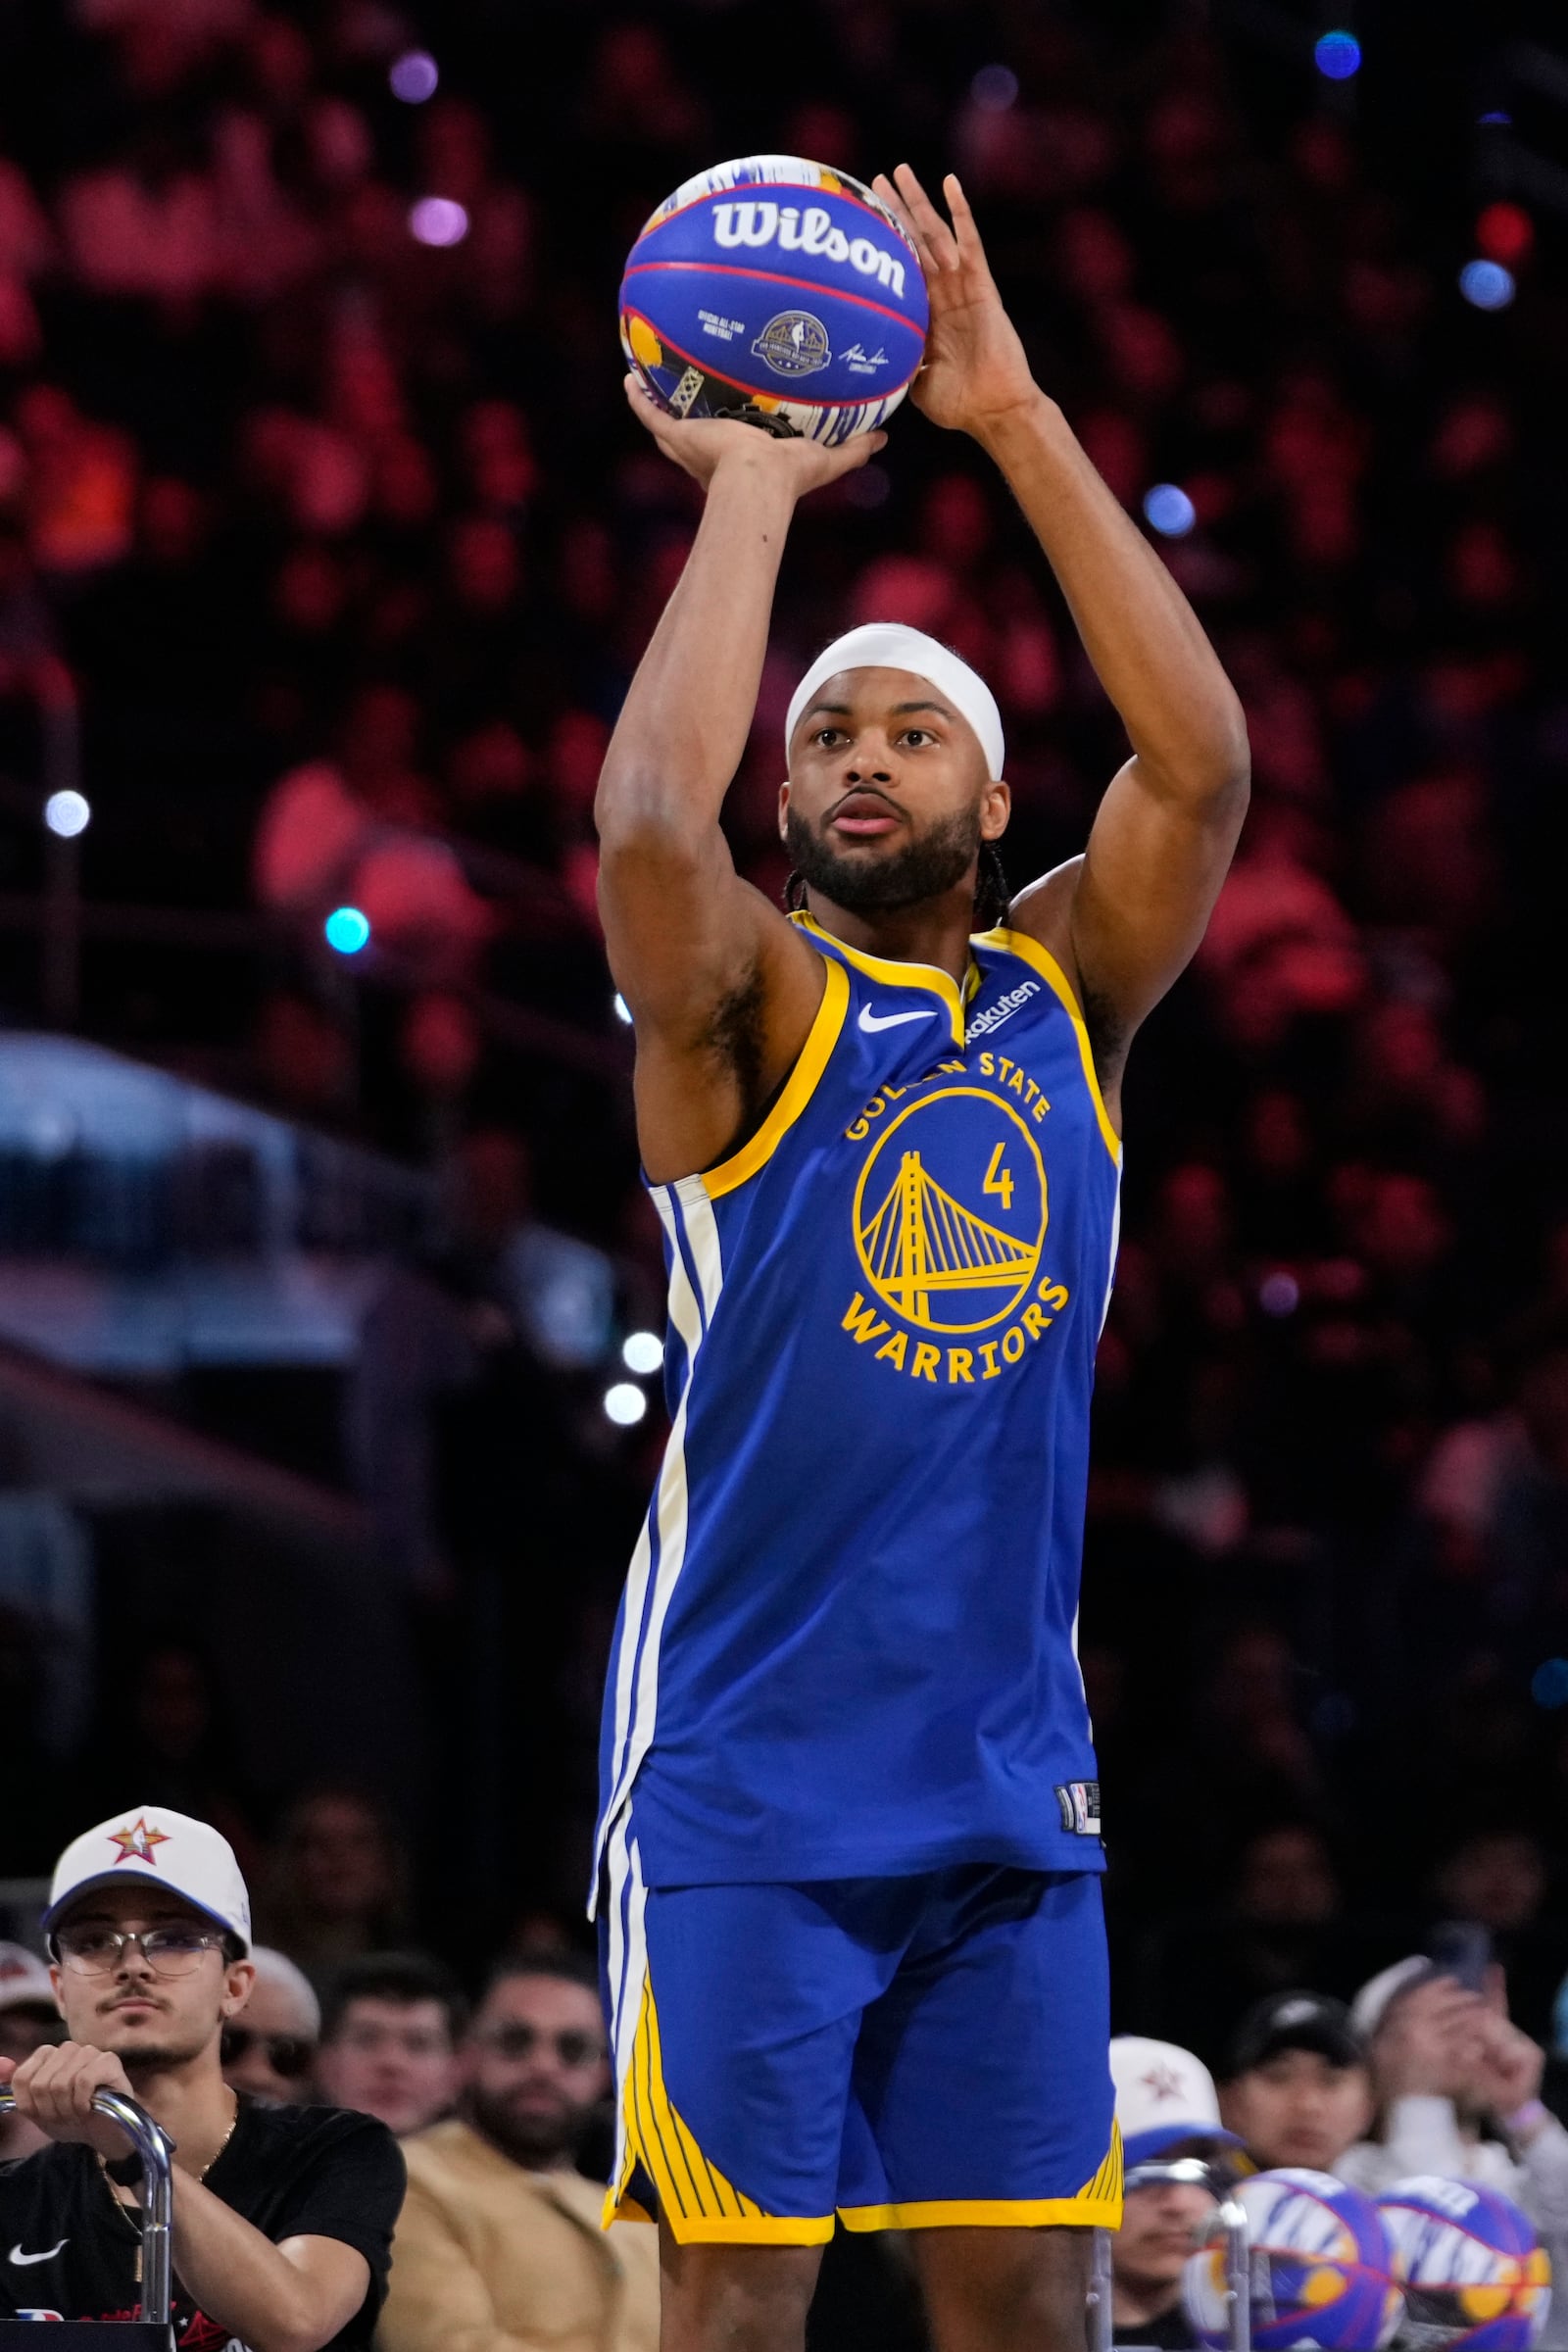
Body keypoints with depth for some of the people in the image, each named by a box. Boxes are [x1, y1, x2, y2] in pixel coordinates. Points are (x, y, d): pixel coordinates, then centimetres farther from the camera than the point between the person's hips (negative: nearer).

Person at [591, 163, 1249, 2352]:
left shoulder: (1064, 989, 9)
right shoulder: (749, 1005, -1)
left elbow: (1201, 763, -6)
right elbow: (649, 821, -23)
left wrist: (1019, 420, -11)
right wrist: (755, 483, -15)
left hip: (1012, 1779, 4)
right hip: (752, 1780, -4)